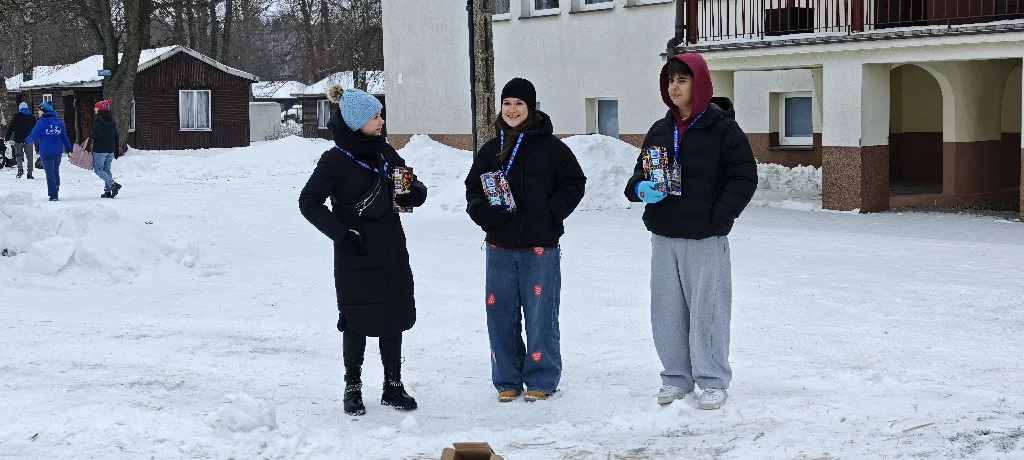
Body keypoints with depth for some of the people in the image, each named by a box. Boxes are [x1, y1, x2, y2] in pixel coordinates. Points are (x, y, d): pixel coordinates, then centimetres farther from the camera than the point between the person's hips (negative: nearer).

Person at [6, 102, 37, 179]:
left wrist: (7, 138, 2)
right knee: (29, 156, 6)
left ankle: (20, 168, -15)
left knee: (18, 154, 10)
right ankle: (29, 174, 3)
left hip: (18, 139, -2)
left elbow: (10, 128, -2)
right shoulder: (32, 117, 9)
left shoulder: (16, 117, -1)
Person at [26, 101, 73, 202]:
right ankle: (55, 193, 18)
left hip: (46, 152, -5)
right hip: (58, 151, 5)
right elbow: (65, 137, 12)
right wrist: (69, 148, 21)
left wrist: (27, 140, 14)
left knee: (49, 173, -1)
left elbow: (33, 136, -6)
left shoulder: (41, 122, -10)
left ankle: (53, 195, -4)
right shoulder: (59, 122, 7)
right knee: (56, 172, 16)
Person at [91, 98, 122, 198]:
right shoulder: (112, 120, 13)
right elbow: (116, 136, 16)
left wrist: (91, 138, -8)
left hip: (100, 149, -8)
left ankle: (113, 184, -18)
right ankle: (108, 191, 8)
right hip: (110, 149, 8)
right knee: (107, 169, 13)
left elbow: (98, 133, -25)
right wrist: (116, 150, 21)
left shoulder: (98, 119, -11)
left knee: (98, 169, -1)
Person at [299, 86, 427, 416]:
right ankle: (353, 389, 15)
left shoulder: (384, 151, 8)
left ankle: (393, 386, 19)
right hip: (356, 256, -5)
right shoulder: (336, 160, -9)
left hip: (391, 252, 5)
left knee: (393, 317, 8)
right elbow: (309, 202, -6)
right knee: (357, 321, 2)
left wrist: (413, 194, -9)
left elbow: (415, 186, 15)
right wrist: (341, 233, -13)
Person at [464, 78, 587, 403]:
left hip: (541, 245, -4)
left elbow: (574, 183, 1)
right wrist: (483, 211, -4)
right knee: (501, 314, 6)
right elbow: (474, 187, 17)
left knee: (540, 313, -1)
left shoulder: (551, 147, -1)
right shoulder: (491, 149, 11)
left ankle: (541, 380, 10)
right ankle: (507, 381, 17)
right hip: (500, 245, 4)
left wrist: (551, 212, -11)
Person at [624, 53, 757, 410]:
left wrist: (717, 217, -14)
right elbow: (641, 171, 19)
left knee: (707, 310, -2)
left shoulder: (722, 128, -5)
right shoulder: (660, 130, 12)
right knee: (666, 311, 8)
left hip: (706, 238, -6)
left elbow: (744, 177, -7)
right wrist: (641, 189, -5)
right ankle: (676, 377, 21)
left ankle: (713, 382, 8)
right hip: (664, 237, 6)